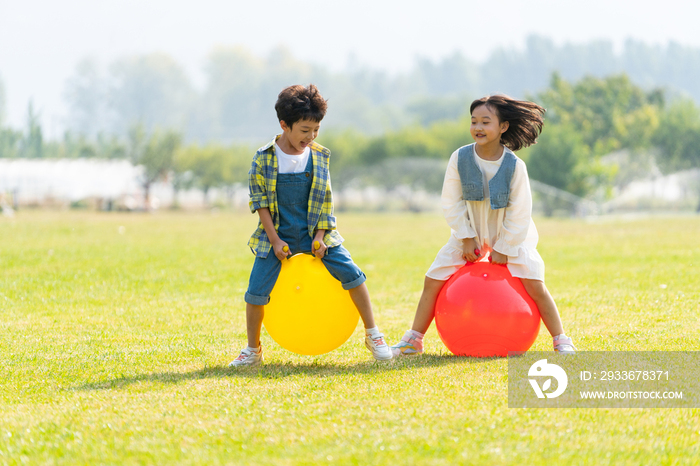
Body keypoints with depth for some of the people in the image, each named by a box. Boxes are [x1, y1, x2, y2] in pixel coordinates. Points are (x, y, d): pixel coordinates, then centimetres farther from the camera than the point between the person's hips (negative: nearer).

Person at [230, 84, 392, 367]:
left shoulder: (320, 156, -1)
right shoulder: (264, 158, -8)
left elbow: (324, 200, 3)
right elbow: (260, 201, -5)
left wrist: (320, 235, -7)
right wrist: (274, 239, -10)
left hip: (314, 234, 2)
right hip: (278, 236, -1)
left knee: (352, 275, -9)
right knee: (256, 292, -8)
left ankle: (373, 336, 6)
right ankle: (252, 351, 12)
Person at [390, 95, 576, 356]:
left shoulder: (514, 165, -21)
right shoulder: (460, 158, -16)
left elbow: (520, 213, -13)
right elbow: (451, 203, -7)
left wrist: (504, 247, -12)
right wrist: (466, 238, -10)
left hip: (511, 235, -2)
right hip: (470, 233, 2)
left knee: (535, 285, -15)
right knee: (433, 281, -2)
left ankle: (561, 342, 0)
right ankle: (413, 341, 13)